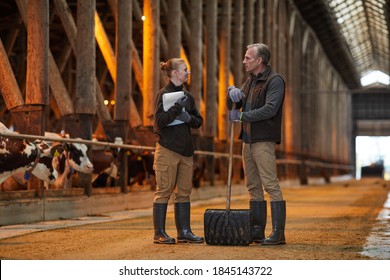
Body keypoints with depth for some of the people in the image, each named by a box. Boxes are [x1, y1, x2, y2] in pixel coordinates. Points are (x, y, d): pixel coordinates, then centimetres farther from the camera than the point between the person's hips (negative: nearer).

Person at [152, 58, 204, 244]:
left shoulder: (187, 95, 14)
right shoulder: (164, 94, -7)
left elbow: (199, 121, 15)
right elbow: (160, 121, -15)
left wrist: (189, 118, -5)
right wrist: (177, 107, -21)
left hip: (185, 150, 7)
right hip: (167, 149, -7)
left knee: (184, 192, 9)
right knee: (164, 191, -3)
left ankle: (184, 232, 15)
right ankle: (159, 233, 1)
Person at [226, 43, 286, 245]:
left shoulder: (275, 81, -8)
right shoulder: (250, 81, 18)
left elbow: (270, 109, -21)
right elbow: (232, 106, 18)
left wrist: (241, 116, -15)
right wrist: (232, 95, -4)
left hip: (264, 141, -9)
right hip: (248, 140, 9)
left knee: (271, 185, -10)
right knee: (253, 187, 10)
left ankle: (278, 233, -10)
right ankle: (257, 231, 15)